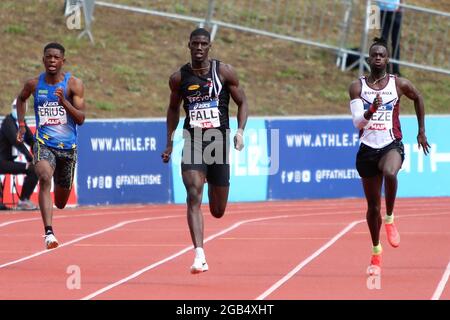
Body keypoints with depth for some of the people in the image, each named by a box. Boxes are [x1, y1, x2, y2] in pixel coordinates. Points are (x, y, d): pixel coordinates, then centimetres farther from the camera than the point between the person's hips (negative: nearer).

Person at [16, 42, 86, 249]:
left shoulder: (74, 84, -5)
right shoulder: (34, 84, 0)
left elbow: (81, 119, -10)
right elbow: (21, 99, 23)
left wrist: (64, 101, -24)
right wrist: (21, 125, 12)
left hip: (67, 146, 1)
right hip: (43, 144, -1)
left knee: (61, 202, 13)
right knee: (45, 178, -32)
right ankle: (48, 232, -40)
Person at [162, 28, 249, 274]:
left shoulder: (224, 72, -2)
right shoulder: (179, 78, 2)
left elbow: (242, 102, 5)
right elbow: (173, 108, 19)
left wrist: (240, 130, -10)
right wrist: (169, 142, 15)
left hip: (219, 143, 0)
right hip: (193, 142, 0)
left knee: (218, 211, 9)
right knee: (193, 198, -21)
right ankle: (199, 255, -27)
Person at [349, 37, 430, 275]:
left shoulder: (399, 84, -1)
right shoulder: (357, 87, -1)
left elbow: (418, 98, 19)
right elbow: (357, 122, -10)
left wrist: (421, 131, 22)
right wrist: (371, 110, -30)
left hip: (391, 145, -2)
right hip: (367, 149, 2)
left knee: (390, 173, -38)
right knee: (372, 206, 9)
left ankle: (390, 219, -14)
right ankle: (376, 252, 28)